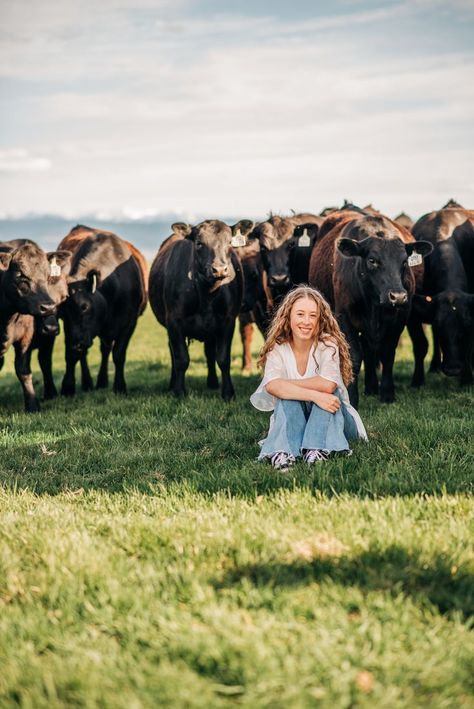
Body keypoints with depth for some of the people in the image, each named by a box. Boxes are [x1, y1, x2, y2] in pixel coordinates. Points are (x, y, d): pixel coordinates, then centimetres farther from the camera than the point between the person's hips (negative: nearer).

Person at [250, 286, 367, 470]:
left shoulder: (328, 344, -15)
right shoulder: (277, 348, -10)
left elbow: (328, 384, -33)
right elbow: (272, 386, -30)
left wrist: (287, 384, -22)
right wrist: (314, 395, -41)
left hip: (331, 418, -1)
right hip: (293, 420, 1)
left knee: (321, 390, -30)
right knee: (287, 396, -28)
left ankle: (317, 449, -40)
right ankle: (283, 451, -43)